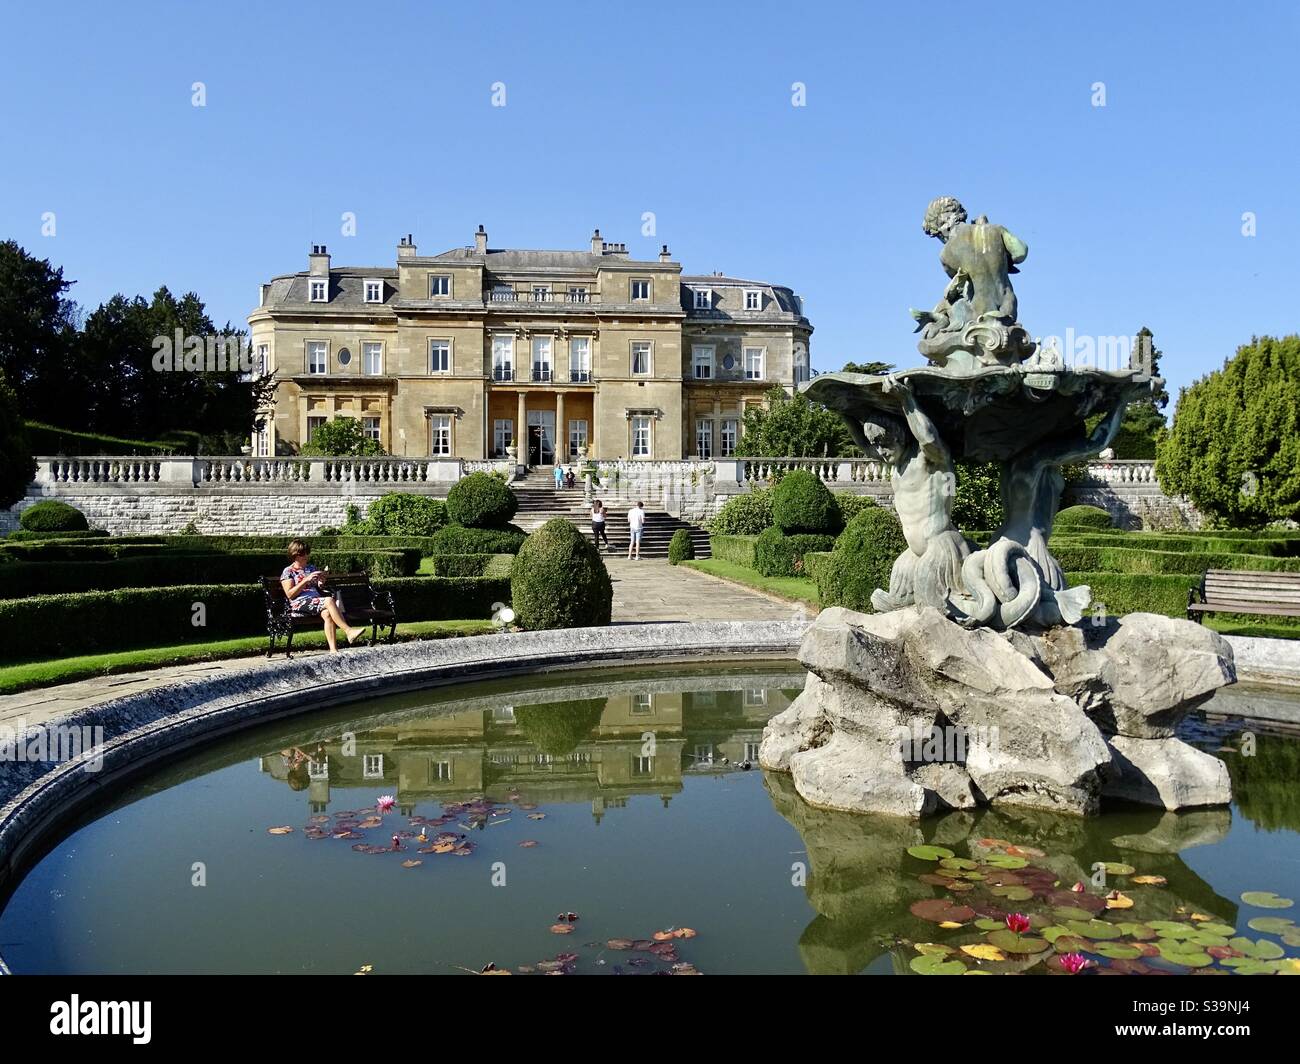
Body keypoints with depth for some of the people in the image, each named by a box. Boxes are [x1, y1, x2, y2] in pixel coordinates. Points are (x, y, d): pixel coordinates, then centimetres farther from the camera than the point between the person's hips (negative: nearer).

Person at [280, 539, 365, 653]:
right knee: (329, 600, -34)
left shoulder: (312, 568, 23)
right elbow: (289, 594, -4)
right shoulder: (288, 572, 8)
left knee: (327, 613, -33)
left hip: (316, 600, 5)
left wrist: (321, 581, 6)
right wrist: (306, 580, -11)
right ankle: (349, 632, -40)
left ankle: (333, 650, -44)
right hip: (299, 604, -5)